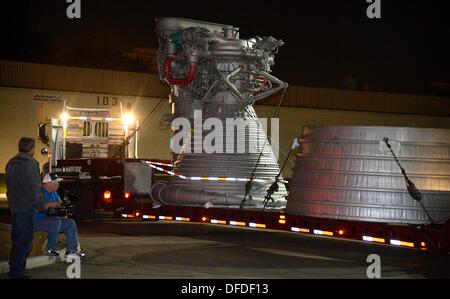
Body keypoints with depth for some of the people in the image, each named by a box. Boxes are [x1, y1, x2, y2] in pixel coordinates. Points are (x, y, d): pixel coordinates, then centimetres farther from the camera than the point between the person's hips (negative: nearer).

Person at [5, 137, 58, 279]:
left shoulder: (11, 163, 13)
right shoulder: (30, 163, -15)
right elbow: (34, 187, -17)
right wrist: (42, 205, -9)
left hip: (14, 207, 9)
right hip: (27, 206, -9)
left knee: (16, 238, 17)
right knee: (25, 239, -3)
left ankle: (14, 268, 23)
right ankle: (17, 270, -2)